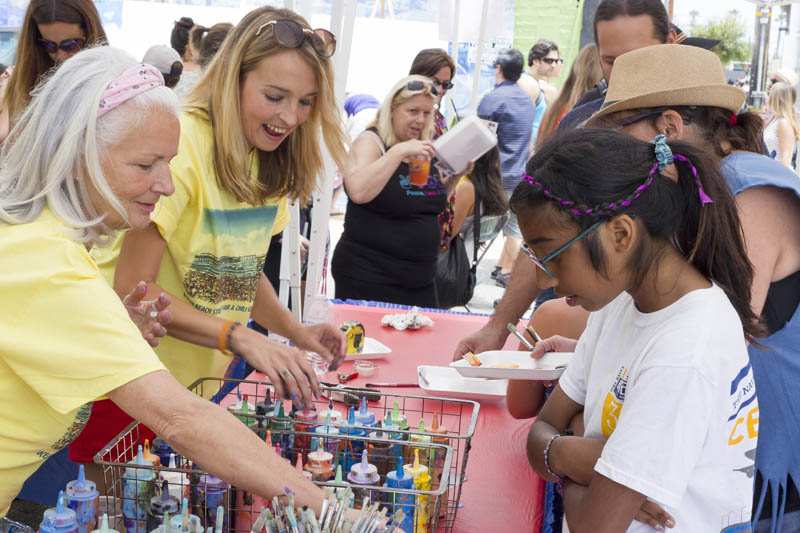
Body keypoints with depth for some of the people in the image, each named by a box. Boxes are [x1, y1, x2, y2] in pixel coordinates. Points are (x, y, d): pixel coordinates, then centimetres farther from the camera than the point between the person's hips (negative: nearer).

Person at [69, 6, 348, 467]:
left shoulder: (271, 162, 2)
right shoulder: (181, 143, -21)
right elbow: (134, 289, -22)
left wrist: (298, 333, -6)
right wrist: (239, 338, -32)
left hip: (203, 377, 6)